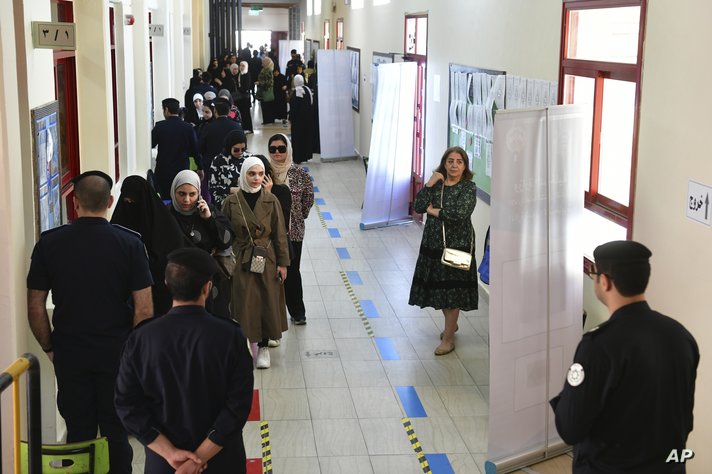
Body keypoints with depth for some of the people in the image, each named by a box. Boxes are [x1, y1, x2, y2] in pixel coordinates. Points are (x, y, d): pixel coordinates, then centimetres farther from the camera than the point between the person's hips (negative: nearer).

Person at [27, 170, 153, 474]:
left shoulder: (49, 243, -5)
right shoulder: (129, 243, -9)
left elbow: (35, 306, -2)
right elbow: (143, 308, -10)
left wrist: (49, 347, 10)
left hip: (69, 355, 1)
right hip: (117, 353, -1)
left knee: (78, 430, 12)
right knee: (116, 433, 10)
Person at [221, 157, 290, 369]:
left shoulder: (271, 201, -2)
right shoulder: (231, 202, -4)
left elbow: (280, 234, 1)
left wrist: (282, 263, -1)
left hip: (267, 260, 1)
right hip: (240, 261, -1)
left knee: (267, 303, 6)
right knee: (243, 303, 2)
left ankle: (263, 346, 21)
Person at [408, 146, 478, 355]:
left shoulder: (468, 187, -8)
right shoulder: (436, 183, 5)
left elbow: (459, 214, -22)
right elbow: (418, 206, -6)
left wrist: (434, 211, -11)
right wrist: (429, 185, -14)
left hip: (457, 245, -5)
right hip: (433, 242, 5)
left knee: (452, 291, -1)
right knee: (438, 288, 15)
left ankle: (448, 338, 10)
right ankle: (451, 324, 40)